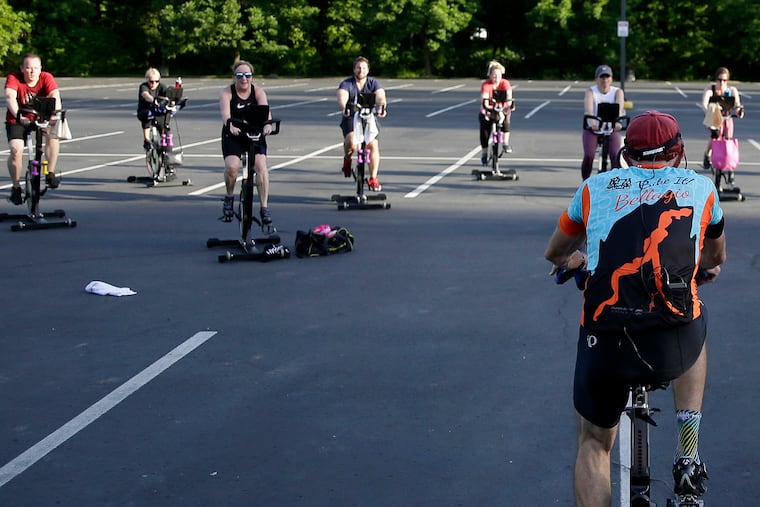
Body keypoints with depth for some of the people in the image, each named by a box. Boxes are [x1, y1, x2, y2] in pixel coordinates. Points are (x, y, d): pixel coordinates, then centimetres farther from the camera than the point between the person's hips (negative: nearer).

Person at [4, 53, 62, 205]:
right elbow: (10, 97, -36)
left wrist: (55, 113, -52)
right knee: (16, 150, -22)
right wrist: (18, 115, -55)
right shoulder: (13, 78, -19)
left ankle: (50, 174, -17)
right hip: (16, 122, -1)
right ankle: (16, 187, 1)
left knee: (53, 134, -29)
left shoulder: (46, 78, -16)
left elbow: (55, 95, -31)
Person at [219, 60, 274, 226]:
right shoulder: (226, 92, -8)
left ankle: (264, 207, -11)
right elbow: (225, 113, -26)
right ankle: (229, 197, 8)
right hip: (233, 136, -1)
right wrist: (230, 125, -49)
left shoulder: (258, 92, -4)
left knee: (260, 165, -19)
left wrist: (267, 124, -45)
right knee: (231, 167, -22)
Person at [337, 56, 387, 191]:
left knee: (373, 145, -18)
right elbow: (342, 97, -24)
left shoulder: (374, 83, 0)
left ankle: (373, 179, -5)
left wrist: (381, 107, -43)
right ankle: (347, 159, 7)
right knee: (352, 142, -29)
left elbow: (380, 96, -19)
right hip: (350, 118, -2)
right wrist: (344, 108, -48)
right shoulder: (346, 84, -4)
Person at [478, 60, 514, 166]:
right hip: (489, 111, -1)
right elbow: (484, 99, -29)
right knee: (484, 126, -22)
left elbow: (509, 95, -25)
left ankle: (506, 143, -24)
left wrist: (509, 104, -46)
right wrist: (485, 108, -49)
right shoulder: (486, 85, -15)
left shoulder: (505, 83, -10)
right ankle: (484, 153, -8)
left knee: (506, 116, -32)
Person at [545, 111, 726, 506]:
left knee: (594, 443, 25)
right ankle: (688, 461, 26)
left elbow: (554, 254, 32)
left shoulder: (596, 187, 16)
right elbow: (716, 258, 35)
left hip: (604, 346, 0)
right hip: (675, 347, 0)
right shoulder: (700, 187, 16)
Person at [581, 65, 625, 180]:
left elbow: (620, 107, -27)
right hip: (592, 129, -1)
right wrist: (592, 122, -51)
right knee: (588, 156, -19)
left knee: (615, 155, -21)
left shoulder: (617, 92, -6)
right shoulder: (591, 91, -9)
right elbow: (588, 107, -30)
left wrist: (617, 122, -49)